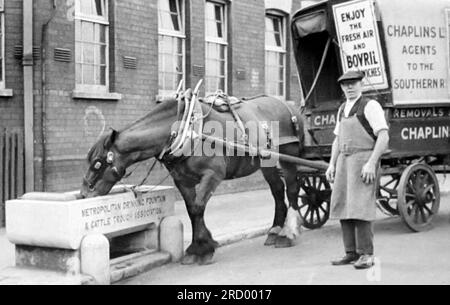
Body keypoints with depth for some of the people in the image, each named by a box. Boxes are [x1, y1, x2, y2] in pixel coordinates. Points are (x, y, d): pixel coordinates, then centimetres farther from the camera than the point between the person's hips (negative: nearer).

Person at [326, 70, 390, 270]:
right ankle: (351, 253, 14)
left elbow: (384, 137, -13)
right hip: (344, 160, 7)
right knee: (342, 207, 5)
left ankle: (366, 255, -3)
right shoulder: (342, 109, 17)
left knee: (360, 207, -12)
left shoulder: (370, 106, -6)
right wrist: (332, 164, 12)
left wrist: (371, 164, -21)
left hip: (364, 158, -7)